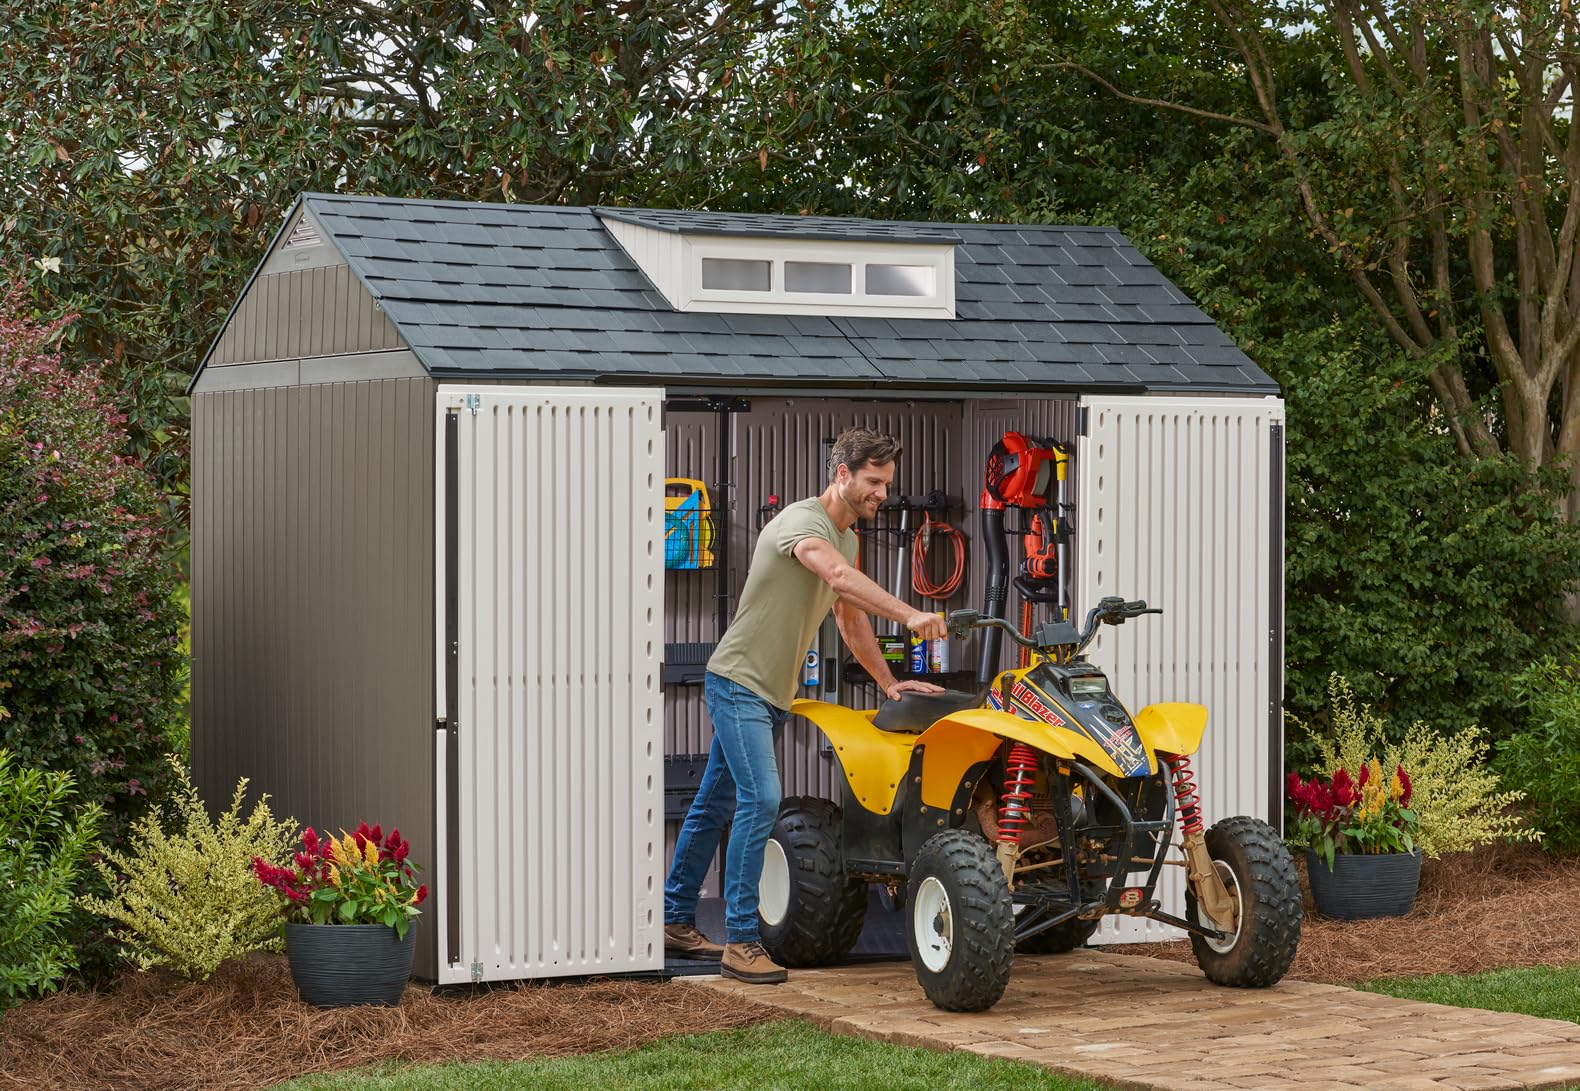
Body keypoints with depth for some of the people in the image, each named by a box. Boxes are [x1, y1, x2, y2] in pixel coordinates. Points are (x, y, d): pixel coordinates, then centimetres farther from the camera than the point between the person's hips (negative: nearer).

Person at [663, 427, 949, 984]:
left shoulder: (846, 537, 13)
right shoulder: (802, 522, -18)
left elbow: (851, 619, 22)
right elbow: (840, 577, -38)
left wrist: (888, 682, 14)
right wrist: (910, 616, -48)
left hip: (770, 694, 10)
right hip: (739, 682, -10)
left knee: (715, 805, 15)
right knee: (761, 799, -18)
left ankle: (675, 921, 24)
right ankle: (740, 941, -16)